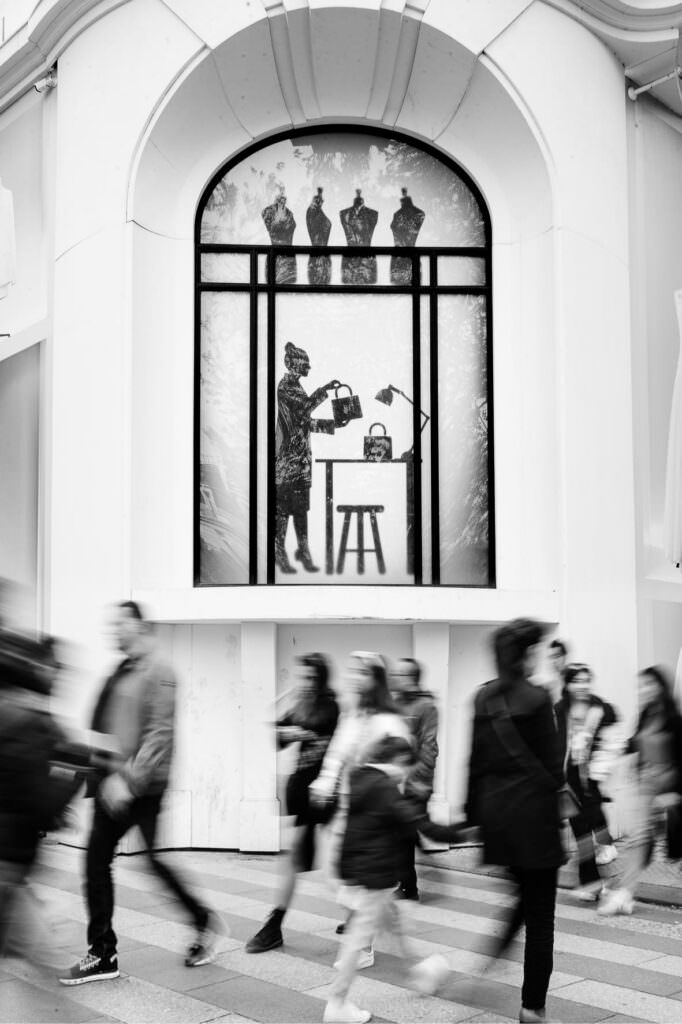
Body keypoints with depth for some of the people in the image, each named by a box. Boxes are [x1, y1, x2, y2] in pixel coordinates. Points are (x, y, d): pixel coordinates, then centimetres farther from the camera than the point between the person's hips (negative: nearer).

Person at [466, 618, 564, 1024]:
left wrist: (475, 812, 14)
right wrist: (560, 808, 2)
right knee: (540, 915, 5)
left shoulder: (483, 698, 4)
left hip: (495, 810, 6)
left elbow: (476, 759, 7)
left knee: (523, 894, 25)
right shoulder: (537, 698, -13)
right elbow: (551, 764, -10)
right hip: (534, 811, -6)